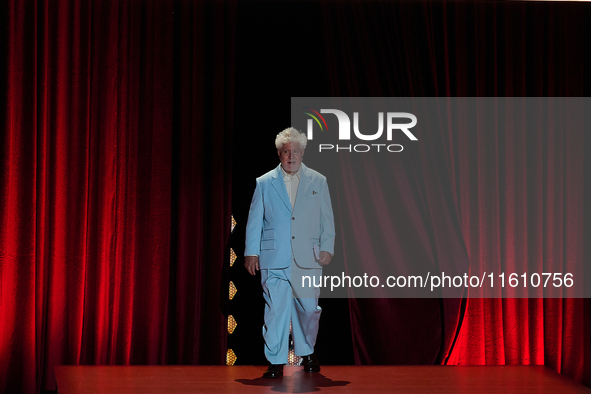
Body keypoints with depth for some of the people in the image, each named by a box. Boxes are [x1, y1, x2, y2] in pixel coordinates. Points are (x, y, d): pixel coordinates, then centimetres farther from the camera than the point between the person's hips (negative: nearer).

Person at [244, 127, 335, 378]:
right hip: (274, 259, -1)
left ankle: (306, 353, 26)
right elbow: (254, 220, 9)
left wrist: (327, 248, 1)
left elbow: (327, 219, 11)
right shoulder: (264, 183, 8)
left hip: (308, 259, 1)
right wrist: (251, 252, 3)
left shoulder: (318, 182, 10)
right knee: (275, 309, -6)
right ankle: (276, 362, -1)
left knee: (308, 308, 5)